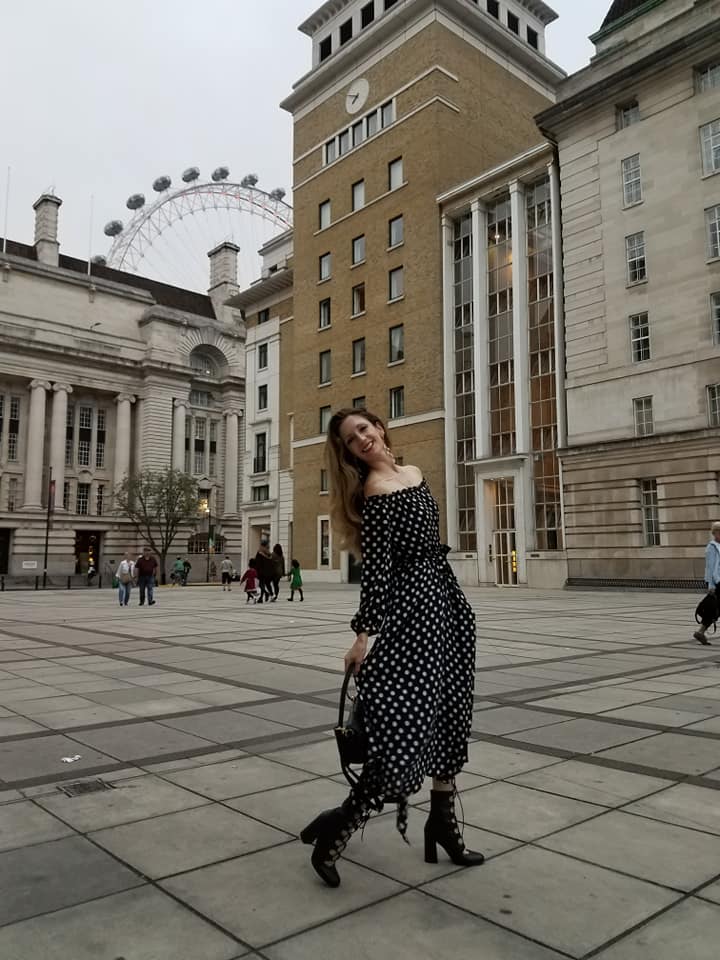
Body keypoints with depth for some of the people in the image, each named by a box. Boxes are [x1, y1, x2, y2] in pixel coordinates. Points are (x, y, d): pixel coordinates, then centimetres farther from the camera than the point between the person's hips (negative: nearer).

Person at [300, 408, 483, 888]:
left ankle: (443, 821, 25)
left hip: (447, 598, 9)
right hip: (413, 604, -9)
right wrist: (363, 633, -20)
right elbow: (375, 567, -18)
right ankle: (337, 828, 1)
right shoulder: (375, 493, -13)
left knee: (449, 715, 12)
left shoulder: (414, 473, 12)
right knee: (409, 723, -11)